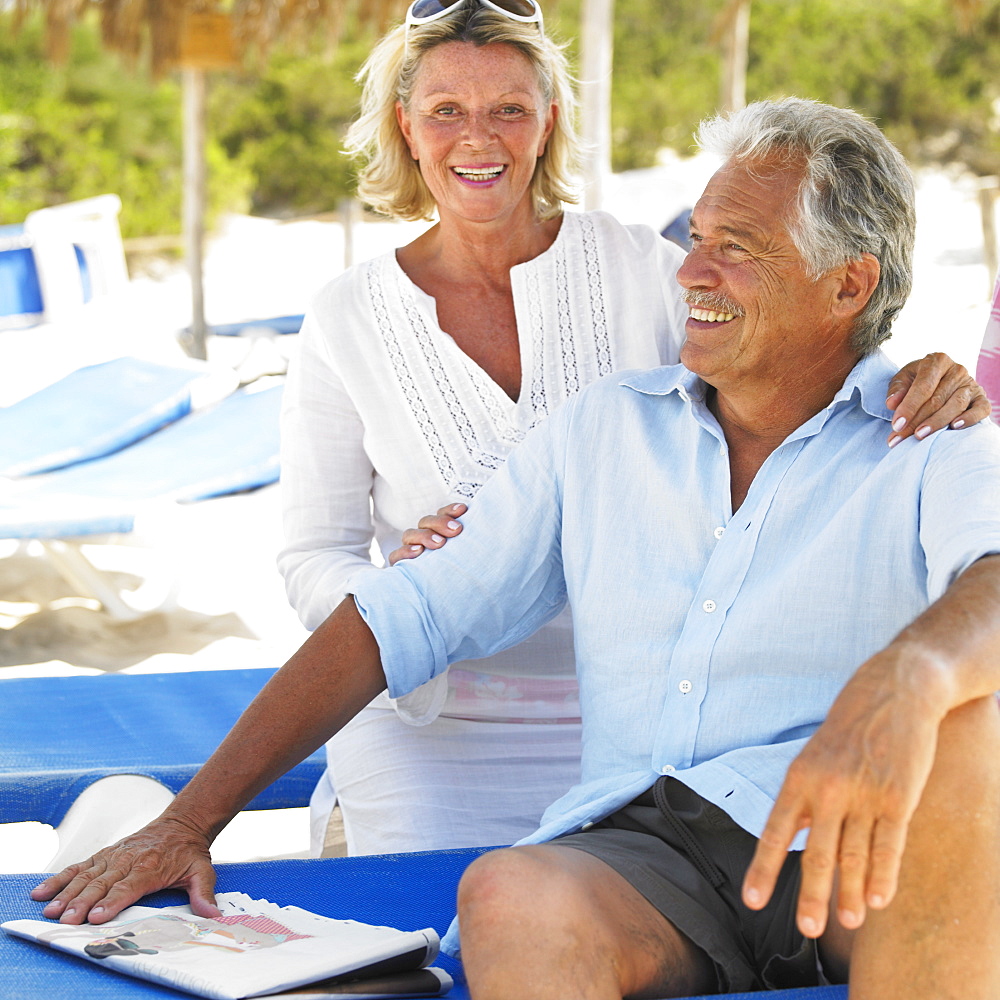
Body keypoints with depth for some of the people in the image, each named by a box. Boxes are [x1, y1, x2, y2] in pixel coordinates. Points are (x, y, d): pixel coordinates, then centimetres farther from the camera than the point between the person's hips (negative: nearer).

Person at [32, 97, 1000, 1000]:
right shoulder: (603, 429, 20)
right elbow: (398, 619, 16)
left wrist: (906, 677, -45)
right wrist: (190, 820, 9)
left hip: (844, 855, -2)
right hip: (645, 851, 2)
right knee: (510, 899, -34)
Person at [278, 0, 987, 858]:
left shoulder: (642, 271, 0)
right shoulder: (348, 320, 2)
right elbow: (314, 559, 4)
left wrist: (932, 393, -23)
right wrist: (396, 585, -19)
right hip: (432, 730, 0)